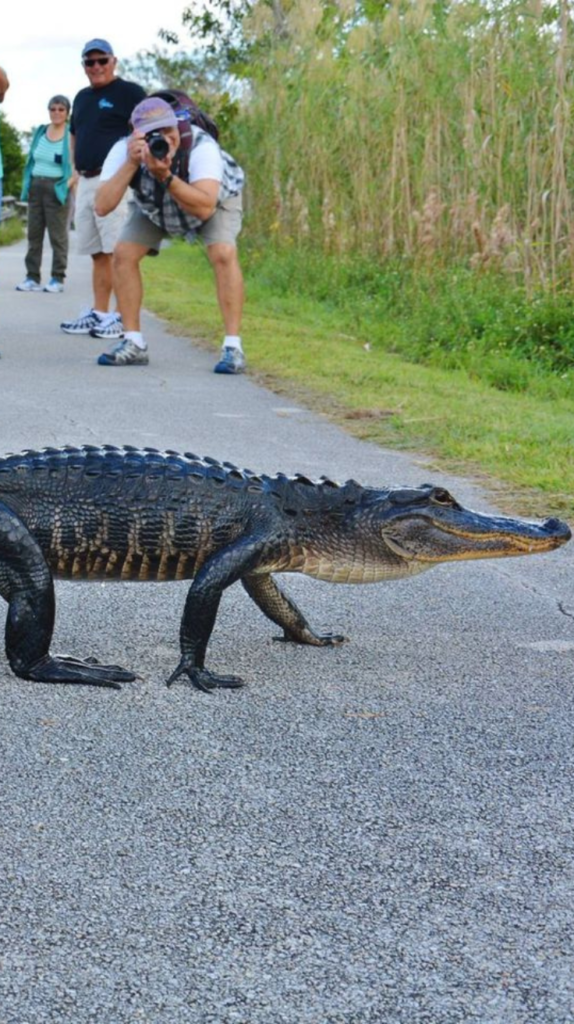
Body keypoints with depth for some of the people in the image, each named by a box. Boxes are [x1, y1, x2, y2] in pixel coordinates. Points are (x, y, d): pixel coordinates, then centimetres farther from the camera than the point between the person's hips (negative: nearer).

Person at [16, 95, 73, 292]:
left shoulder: (71, 135, -6)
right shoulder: (40, 132, 12)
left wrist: (68, 184, -18)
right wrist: (27, 184, 10)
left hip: (56, 189, -6)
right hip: (36, 186, 6)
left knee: (57, 235, -3)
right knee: (34, 234, 6)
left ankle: (58, 279, 1)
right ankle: (32, 278, 9)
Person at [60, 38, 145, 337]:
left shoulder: (129, 92, -3)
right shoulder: (82, 97, 20)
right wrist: (77, 169, 19)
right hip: (86, 183, 8)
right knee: (97, 254, 10)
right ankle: (98, 313, 14)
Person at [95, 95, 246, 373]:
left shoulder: (202, 147, -41)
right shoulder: (124, 150, -32)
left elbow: (205, 208, -51)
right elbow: (102, 206, -41)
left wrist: (165, 176, -59)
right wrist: (131, 164, -50)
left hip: (216, 197, -3)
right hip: (155, 207, 3)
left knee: (223, 254, -27)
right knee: (123, 254, -11)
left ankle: (232, 347, -21)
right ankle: (133, 344, 0)